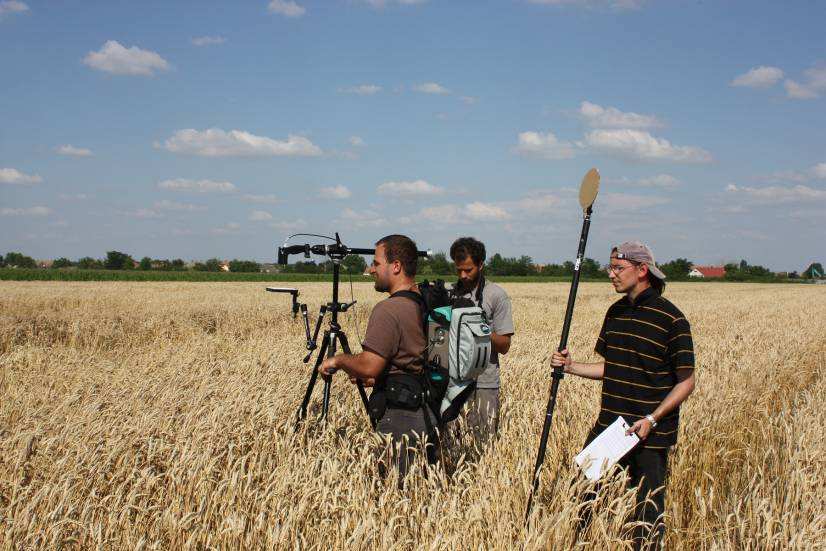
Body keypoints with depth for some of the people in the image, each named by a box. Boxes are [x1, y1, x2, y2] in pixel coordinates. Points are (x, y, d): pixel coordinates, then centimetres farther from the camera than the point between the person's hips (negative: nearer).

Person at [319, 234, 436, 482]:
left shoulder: (389, 310, -16)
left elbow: (369, 366, -23)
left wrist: (338, 360, -5)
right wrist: (377, 377, 17)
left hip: (399, 414, -9)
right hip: (429, 412, 9)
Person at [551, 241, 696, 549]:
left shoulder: (671, 319, -11)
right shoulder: (616, 312, 9)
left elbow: (686, 382, -9)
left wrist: (652, 419, -19)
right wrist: (571, 367, 3)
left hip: (650, 434, -6)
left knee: (646, 517, 4)